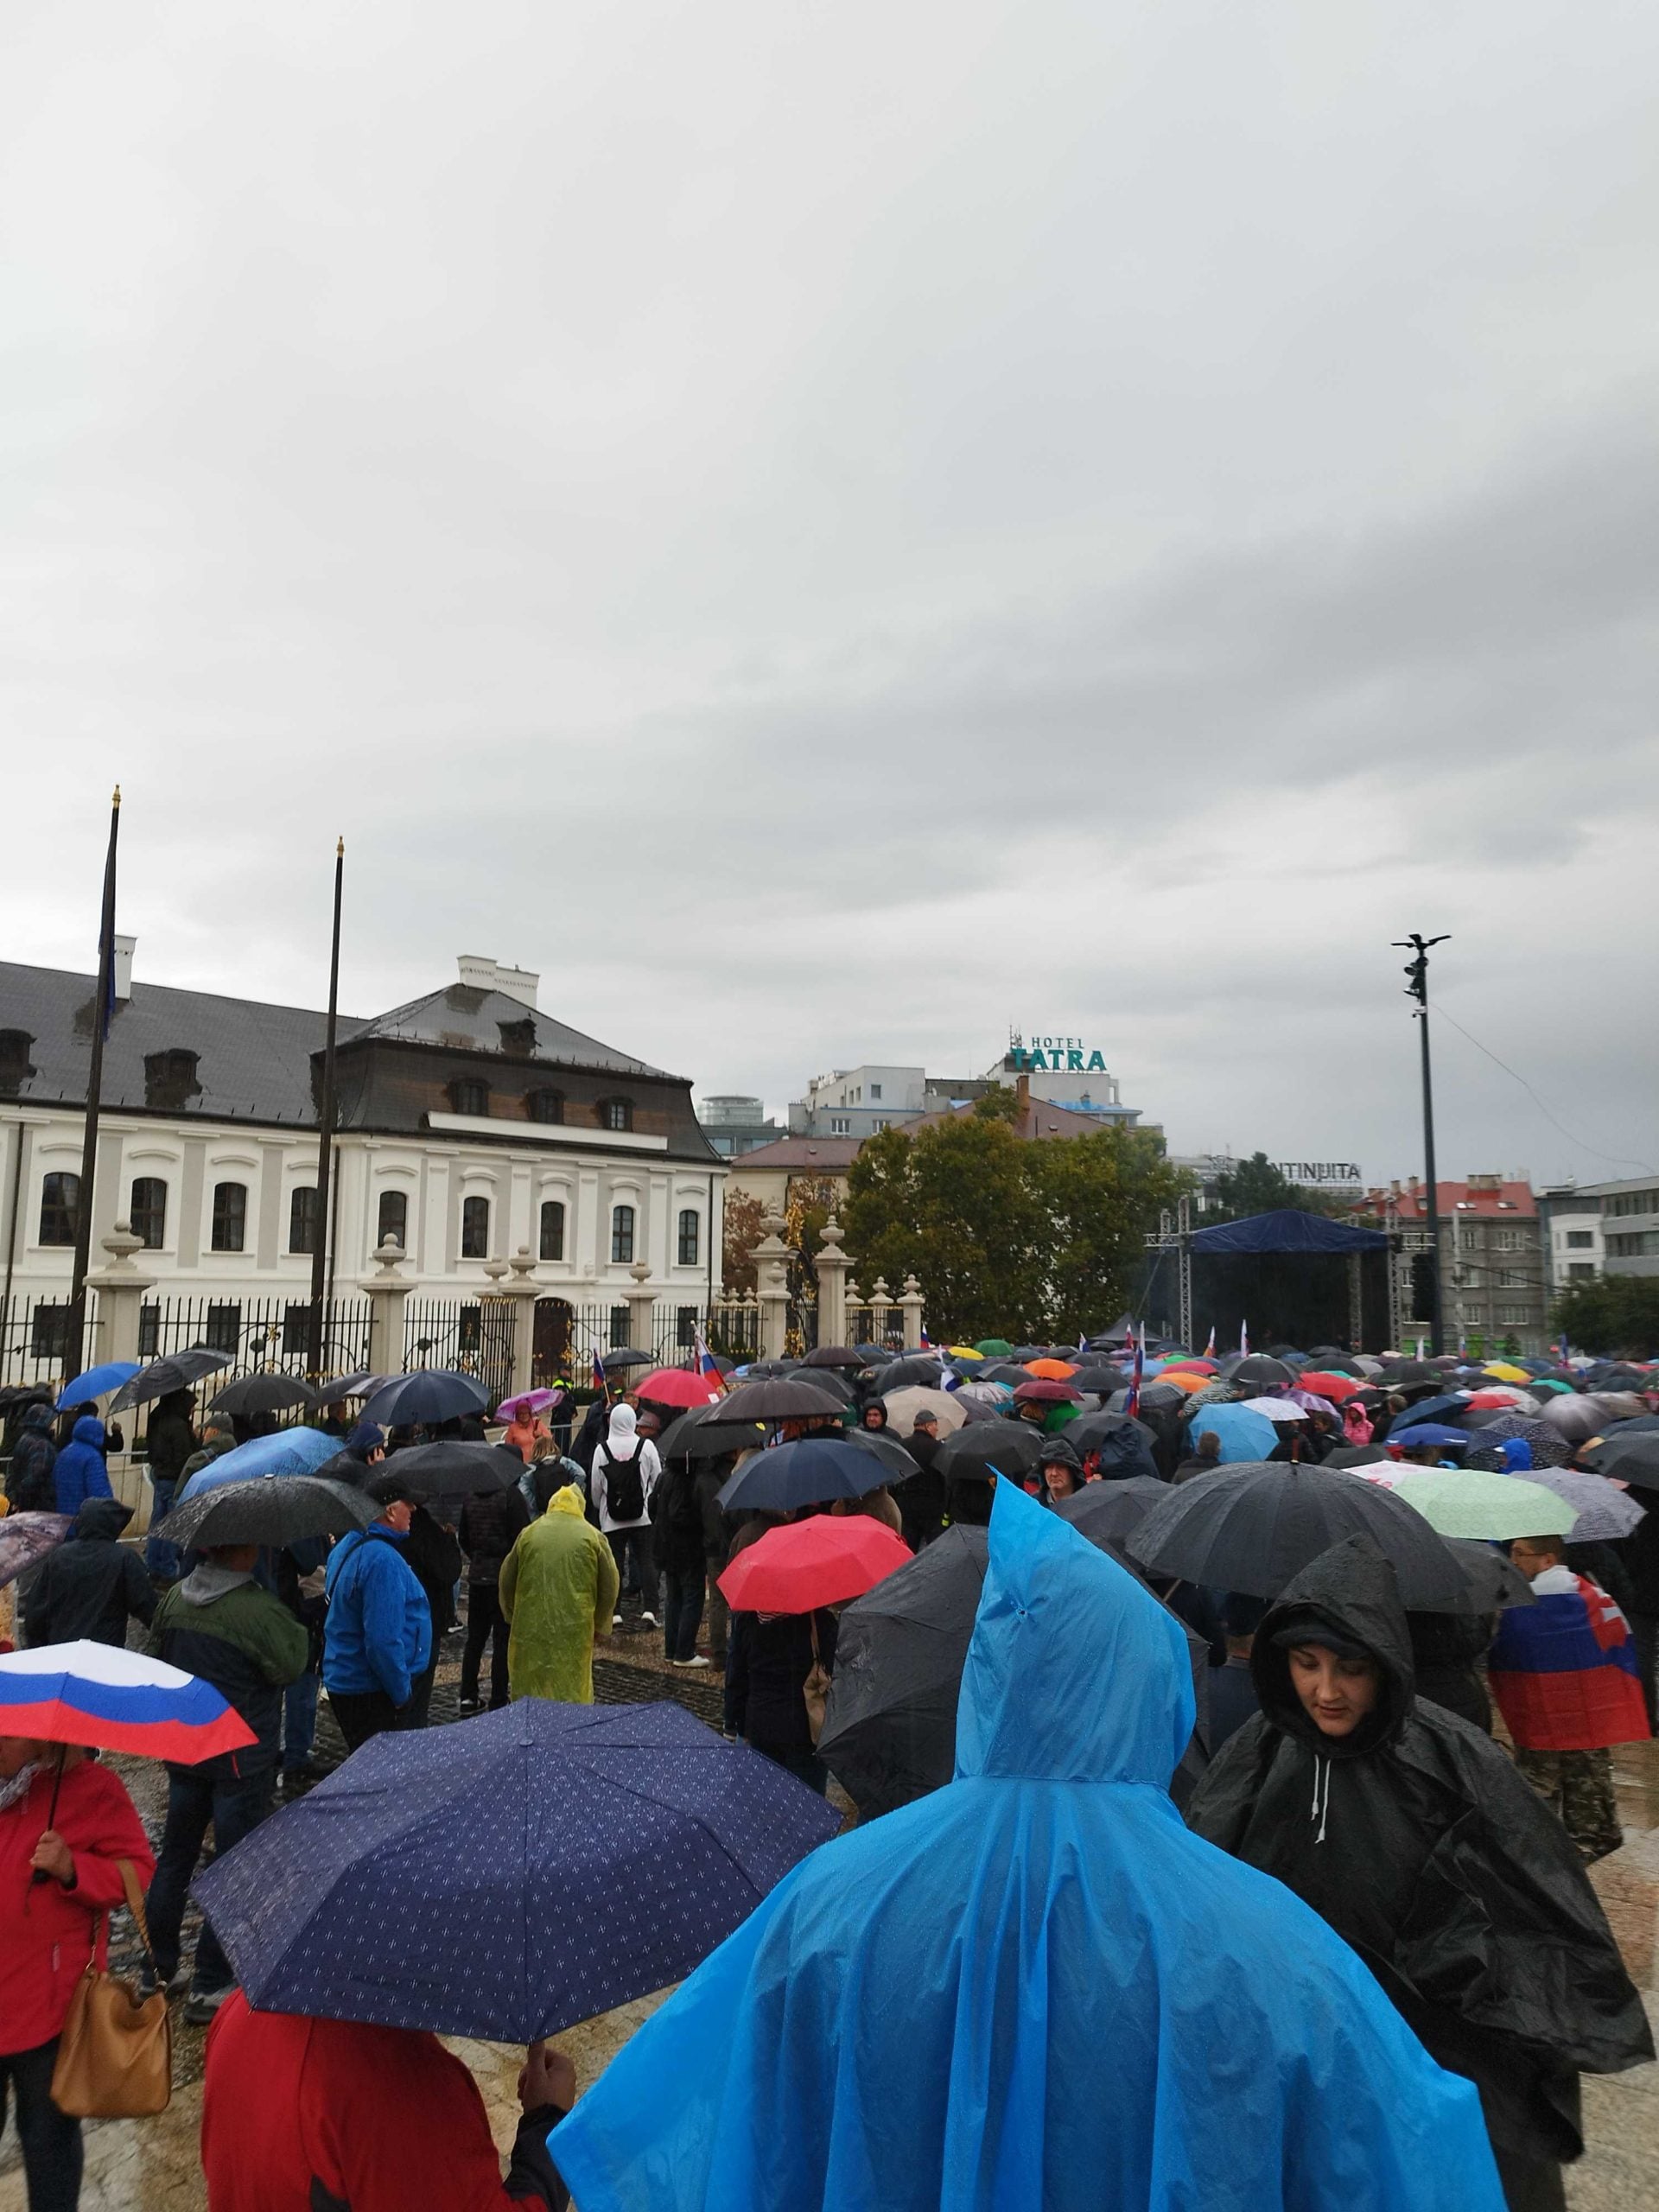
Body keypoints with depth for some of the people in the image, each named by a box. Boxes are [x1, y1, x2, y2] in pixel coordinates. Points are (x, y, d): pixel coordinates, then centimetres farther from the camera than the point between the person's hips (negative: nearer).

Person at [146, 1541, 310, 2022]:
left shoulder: (174, 1598, -4)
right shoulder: (259, 1609, -26)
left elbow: (155, 1656, 9)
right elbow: (291, 1666, -15)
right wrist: (294, 1625, -1)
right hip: (242, 1756, -6)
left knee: (175, 1855, 21)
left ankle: (157, 1963, 34)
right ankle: (211, 1986, 14)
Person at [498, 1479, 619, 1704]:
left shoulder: (529, 1533, 4)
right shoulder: (593, 1537, 0)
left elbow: (506, 1583, 12)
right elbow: (609, 1588, 2)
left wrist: (512, 1617, 26)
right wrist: (599, 1625, 15)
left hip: (530, 1628, 1)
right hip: (576, 1629, -1)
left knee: (530, 1687, 14)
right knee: (573, 1687, 6)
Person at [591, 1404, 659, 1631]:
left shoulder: (602, 1450, -6)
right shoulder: (646, 1446, -6)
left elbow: (595, 1487, 1)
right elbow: (658, 1481, 0)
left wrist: (600, 1508, 19)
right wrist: (654, 1505, 17)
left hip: (612, 1519, 0)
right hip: (642, 1517, 0)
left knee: (614, 1563, 6)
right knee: (646, 1562, 5)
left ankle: (614, 1612, 5)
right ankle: (649, 1609, -1)